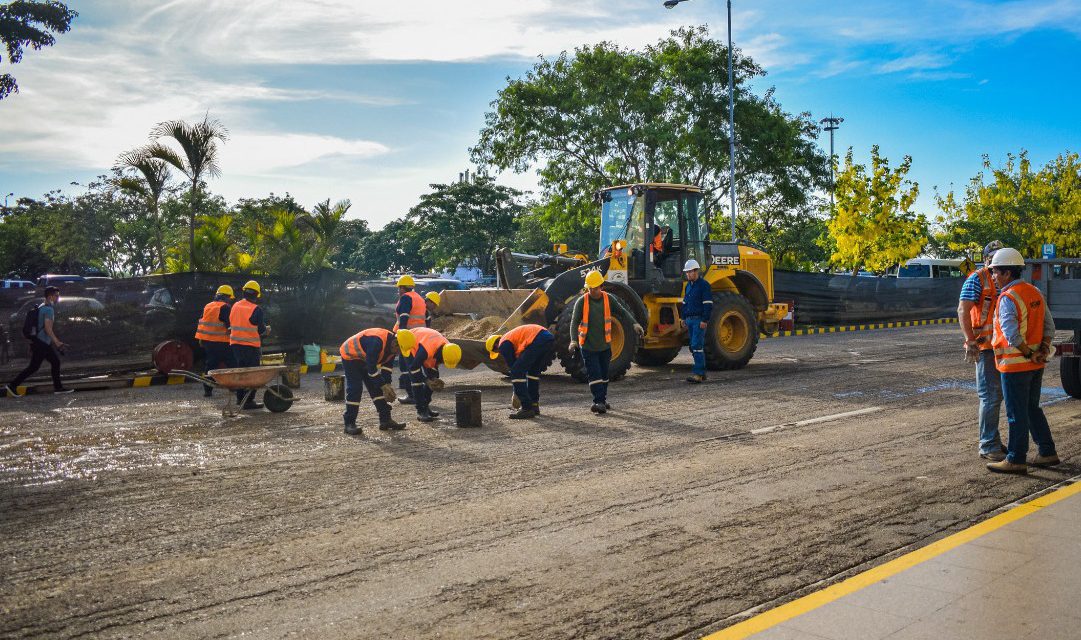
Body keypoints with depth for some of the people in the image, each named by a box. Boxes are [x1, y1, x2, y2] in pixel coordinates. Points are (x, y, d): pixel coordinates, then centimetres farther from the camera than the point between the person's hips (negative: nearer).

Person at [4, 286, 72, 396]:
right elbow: (48, 328, -22)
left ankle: (58, 387, 11)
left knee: (55, 362, 10)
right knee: (33, 367, -5)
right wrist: (57, 342, -22)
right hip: (42, 343, -10)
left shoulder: (41, 307, 16)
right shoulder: (49, 309, -15)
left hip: (43, 343, 10)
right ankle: (12, 385, -1)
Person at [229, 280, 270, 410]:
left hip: (235, 344, 7)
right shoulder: (256, 310, -15)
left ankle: (240, 398, 26)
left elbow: (231, 324, 14)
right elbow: (261, 330, -11)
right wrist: (267, 329, 10)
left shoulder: (235, 306, 5)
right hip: (251, 346, -7)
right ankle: (248, 401, -2)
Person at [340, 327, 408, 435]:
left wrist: (387, 385, -14)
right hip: (350, 356, -8)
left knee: (376, 388, 3)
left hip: (364, 359, 8)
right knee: (355, 389, -16)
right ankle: (349, 424, -11)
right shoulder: (377, 342, -38)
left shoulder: (393, 346, -10)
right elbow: (371, 367, -35)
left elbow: (386, 366, -3)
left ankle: (386, 420, 6)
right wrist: (384, 385, -32)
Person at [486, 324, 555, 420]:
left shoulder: (503, 345, 8)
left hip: (538, 340, -10)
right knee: (533, 371, 26)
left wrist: (516, 393, 19)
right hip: (550, 337, 10)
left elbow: (512, 365, 8)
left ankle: (527, 408, -3)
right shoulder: (510, 336, 35)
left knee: (516, 372, -2)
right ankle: (534, 405, 27)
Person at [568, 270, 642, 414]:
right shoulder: (581, 301, -10)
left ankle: (602, 400, 28)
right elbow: (574, 321, -12)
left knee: (604, 374, 14)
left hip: (605, 345, 4)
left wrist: (634, 323, -19)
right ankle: (599, 401, -9)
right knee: (594, 374, -10)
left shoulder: (608, 298, -2)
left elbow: (623, 310, -4)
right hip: (588, 346, -4)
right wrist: (574, 340, -25)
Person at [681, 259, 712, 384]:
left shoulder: (704, 285, -10)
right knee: (694, 346, 9)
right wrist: (684, 318, 18)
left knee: (697, 346, -14)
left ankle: (698, 373, -15)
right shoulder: (688, 286, 16)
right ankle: (702, 373, 15)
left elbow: (708, 304, -14)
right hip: (690, 320, 9)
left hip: (699, 320, -9)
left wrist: (705, 320, -19)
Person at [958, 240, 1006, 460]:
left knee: (997, 395, 14)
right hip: (985, 347, -8)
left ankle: (992, 441, 24)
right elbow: (962, 310, -17)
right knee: (990, 396, -8)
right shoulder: (977, 279, -8)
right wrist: (970, 342, -23)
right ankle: (988, 447, -2)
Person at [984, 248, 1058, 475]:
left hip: (1015, 364, -9)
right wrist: (1043, 349, 3)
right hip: (1036, 364, 9)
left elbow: (1012, 335, -28)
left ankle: (1016, 460, 7)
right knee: (1032, 409, 19)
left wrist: (1028, 353, -16)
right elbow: (1049, 326, 13)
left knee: (1017, 413, -1)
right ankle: (1047, 453, 24)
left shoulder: (1007, 298, -19)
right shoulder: (1035, 292, 10)